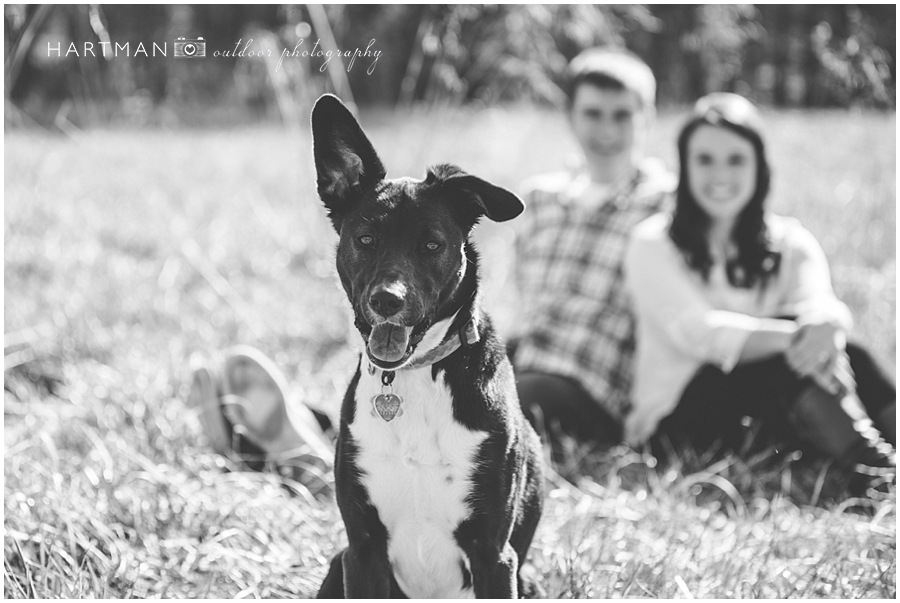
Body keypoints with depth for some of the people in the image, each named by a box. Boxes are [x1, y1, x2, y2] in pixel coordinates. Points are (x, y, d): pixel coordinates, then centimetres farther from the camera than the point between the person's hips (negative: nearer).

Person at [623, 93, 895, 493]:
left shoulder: (791, 244, 11)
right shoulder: (654, 245, 0)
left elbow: (820, 305, -10)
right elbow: (700, 333, -16)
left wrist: (826, 327, -37)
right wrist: (797, 334, -33)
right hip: (679, 415, -3)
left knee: (844, 358, -26)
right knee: (785, 364, -31)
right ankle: (879, 475, -45)